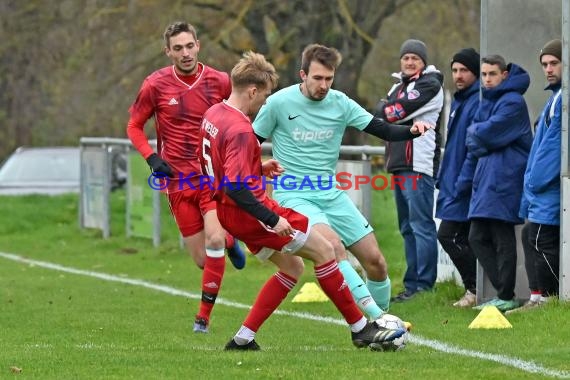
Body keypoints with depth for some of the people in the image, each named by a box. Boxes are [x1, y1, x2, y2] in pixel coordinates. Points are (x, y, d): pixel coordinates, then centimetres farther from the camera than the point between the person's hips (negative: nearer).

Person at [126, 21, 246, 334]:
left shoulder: (220, 82, -3)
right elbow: (134, 126, 8)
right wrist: (152, 158, -8)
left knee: (214, 240, -23)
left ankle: (204, 316, -9)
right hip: (178, 180, 1)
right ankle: (229, 241, 40)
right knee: (202, 260, 1)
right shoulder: (156, 85, -4)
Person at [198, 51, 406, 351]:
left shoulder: (213, 115, 6)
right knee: (324, 250, 0)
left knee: (292, 267, 18)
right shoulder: (241, 131, -24)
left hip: (228, 213, 10)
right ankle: (361, 329, 6)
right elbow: (234, 187, -31)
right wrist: (272, 219, -28)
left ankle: (243, 338, 12)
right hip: (249, 213, -10)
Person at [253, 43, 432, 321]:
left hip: (331, 194, 5)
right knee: (332, 244, -32)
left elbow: (384, 131, 1)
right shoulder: (279, 103, -7)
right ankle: (373, 314, -34)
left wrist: (412, 131, -17)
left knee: (375, 261, -1)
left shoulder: (340, 103, 2)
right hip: (293, 195, -5)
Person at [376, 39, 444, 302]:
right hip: (399, 166, 9)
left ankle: (424, 285, -14)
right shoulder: (399, 86, 24)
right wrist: (391, 110, -4)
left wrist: (388, 112, 5)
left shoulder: (429, 85, -5)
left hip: (419, 165, -9)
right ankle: (411, 285, 14)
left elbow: (398, 111, -13)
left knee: (421, 225, -12)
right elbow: (381, 111, 14)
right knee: (408, 228, 11)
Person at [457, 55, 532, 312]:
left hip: (504, 177, -10)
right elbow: (474, 147, 24)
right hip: (485, 178, 10)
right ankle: (503, 292, 13)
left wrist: (474, 132, 3)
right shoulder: (486, 102, 20)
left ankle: (506, 297, 1)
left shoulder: (513, 102, -10)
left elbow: (487, 134, -19)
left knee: (503, 240, -5)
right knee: (478, 238, 8)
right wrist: (466, 180, 19)